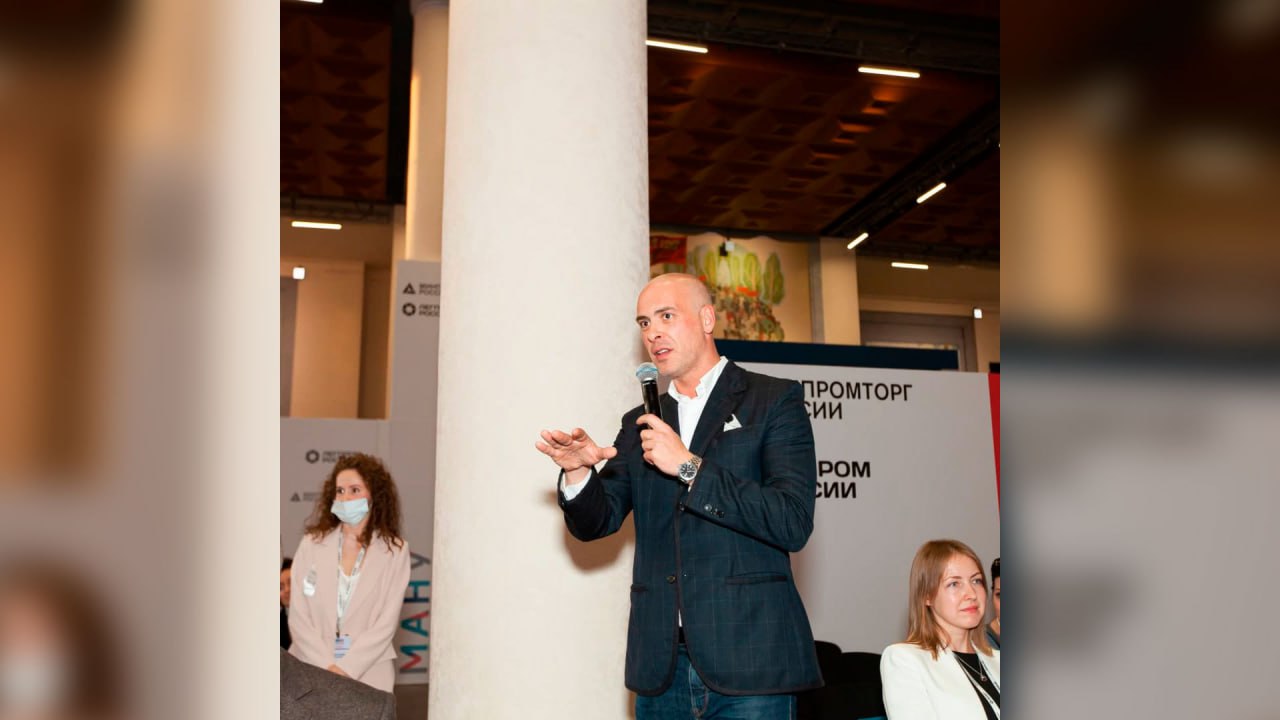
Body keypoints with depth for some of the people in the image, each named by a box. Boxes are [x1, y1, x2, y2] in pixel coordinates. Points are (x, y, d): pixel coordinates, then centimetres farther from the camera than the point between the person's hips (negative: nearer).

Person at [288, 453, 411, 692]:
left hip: (367, 671, -1)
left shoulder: (395, 550, 0)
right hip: (311, 668, 1)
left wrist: (345, 669, -12)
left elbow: (387, 622, -4)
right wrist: (326, 666, -10)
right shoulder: (312, 543, 4)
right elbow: (298, 616, 0)